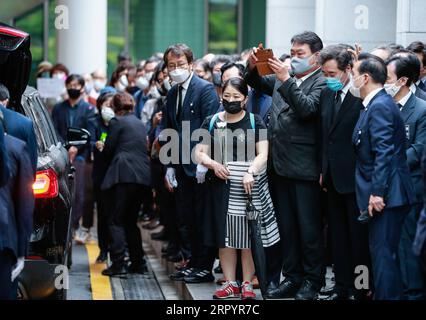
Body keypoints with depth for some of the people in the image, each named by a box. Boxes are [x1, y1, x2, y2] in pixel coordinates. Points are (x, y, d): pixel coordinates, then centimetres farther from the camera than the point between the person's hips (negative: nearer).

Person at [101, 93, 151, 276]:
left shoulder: (117, 122, -1)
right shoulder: (139, 124, 21)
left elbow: (108, 151, -1)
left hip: (124, 174, -7)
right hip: (143, 176, 7)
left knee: (116, 221, -4)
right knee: (131, 221, 16)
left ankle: (118, 264, -13)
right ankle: (138, 263, 13)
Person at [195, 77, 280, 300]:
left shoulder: (255, 122, 3)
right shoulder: (211, 122, 9)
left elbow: (262, 154, -4)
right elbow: (199, 153, 8)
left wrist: (251, 172, -21)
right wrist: (213, 164, -13)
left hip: (248, 186, -2)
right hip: (220, 185, 2)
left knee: (248, 235, 0)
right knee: (224, 235, 3)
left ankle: (247, 284, 8)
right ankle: (230, 283, 10)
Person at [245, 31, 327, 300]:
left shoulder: (322, 83, -9)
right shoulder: (283, 77, 11)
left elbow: (307, 108, -22)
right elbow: (258, 84, 19)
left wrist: (286, 80, -28)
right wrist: (253, 66, -2)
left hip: (305, 167, -7)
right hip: (280, 165, 7)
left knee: (309, 227, 2)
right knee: (286, 226, 14)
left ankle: (312, 281, 12)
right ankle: (292, 277, 24)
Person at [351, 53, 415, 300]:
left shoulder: (380, 106, -15)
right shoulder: (377, 104, 16)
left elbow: (384, 153, -22)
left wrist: (377, 192, -23)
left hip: (386, 196, -10)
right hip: (384, 195, 10)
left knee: (384, 255, -7)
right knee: (383, 254, 15)